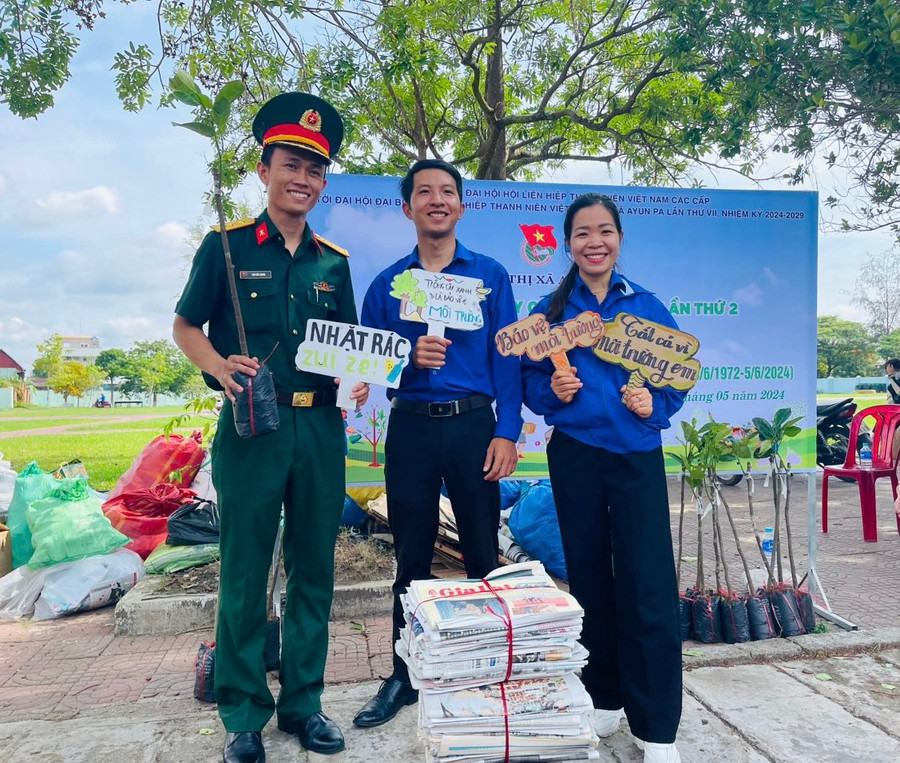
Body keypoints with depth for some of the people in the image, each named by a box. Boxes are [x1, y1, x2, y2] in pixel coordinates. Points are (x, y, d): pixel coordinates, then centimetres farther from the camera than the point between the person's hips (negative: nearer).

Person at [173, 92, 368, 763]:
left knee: (314, 571, 10)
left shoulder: (333, 261, 11)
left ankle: (303, 703, 27)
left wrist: (357, 378, -4)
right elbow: (185, 328, 5)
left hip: (320, 427, 4)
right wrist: (220, 367, -14)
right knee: (245, 575, 4)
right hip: (251, 426, -3)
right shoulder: (227, 246, 2)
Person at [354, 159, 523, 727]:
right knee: (412, 558, 9)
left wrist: (506, 433, -8)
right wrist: (408, 356, -13)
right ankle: (405, 676, 24)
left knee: (483, 555, 7)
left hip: (474, 424, -1)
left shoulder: (490, 275, 6)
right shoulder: (387, 283, 9)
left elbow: (506, 358, 1)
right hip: (411, 427, 1)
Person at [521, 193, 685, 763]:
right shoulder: (551, 309, 5)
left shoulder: (647, 306, 4)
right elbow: (531, 382, 5)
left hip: (637, 456, -1)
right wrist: (553, 391, -15)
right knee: (589, 576, 11)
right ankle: (604, 699, 30)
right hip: (574, 455, 1)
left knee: (649, 587, -5)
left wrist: (654, 404, -13)